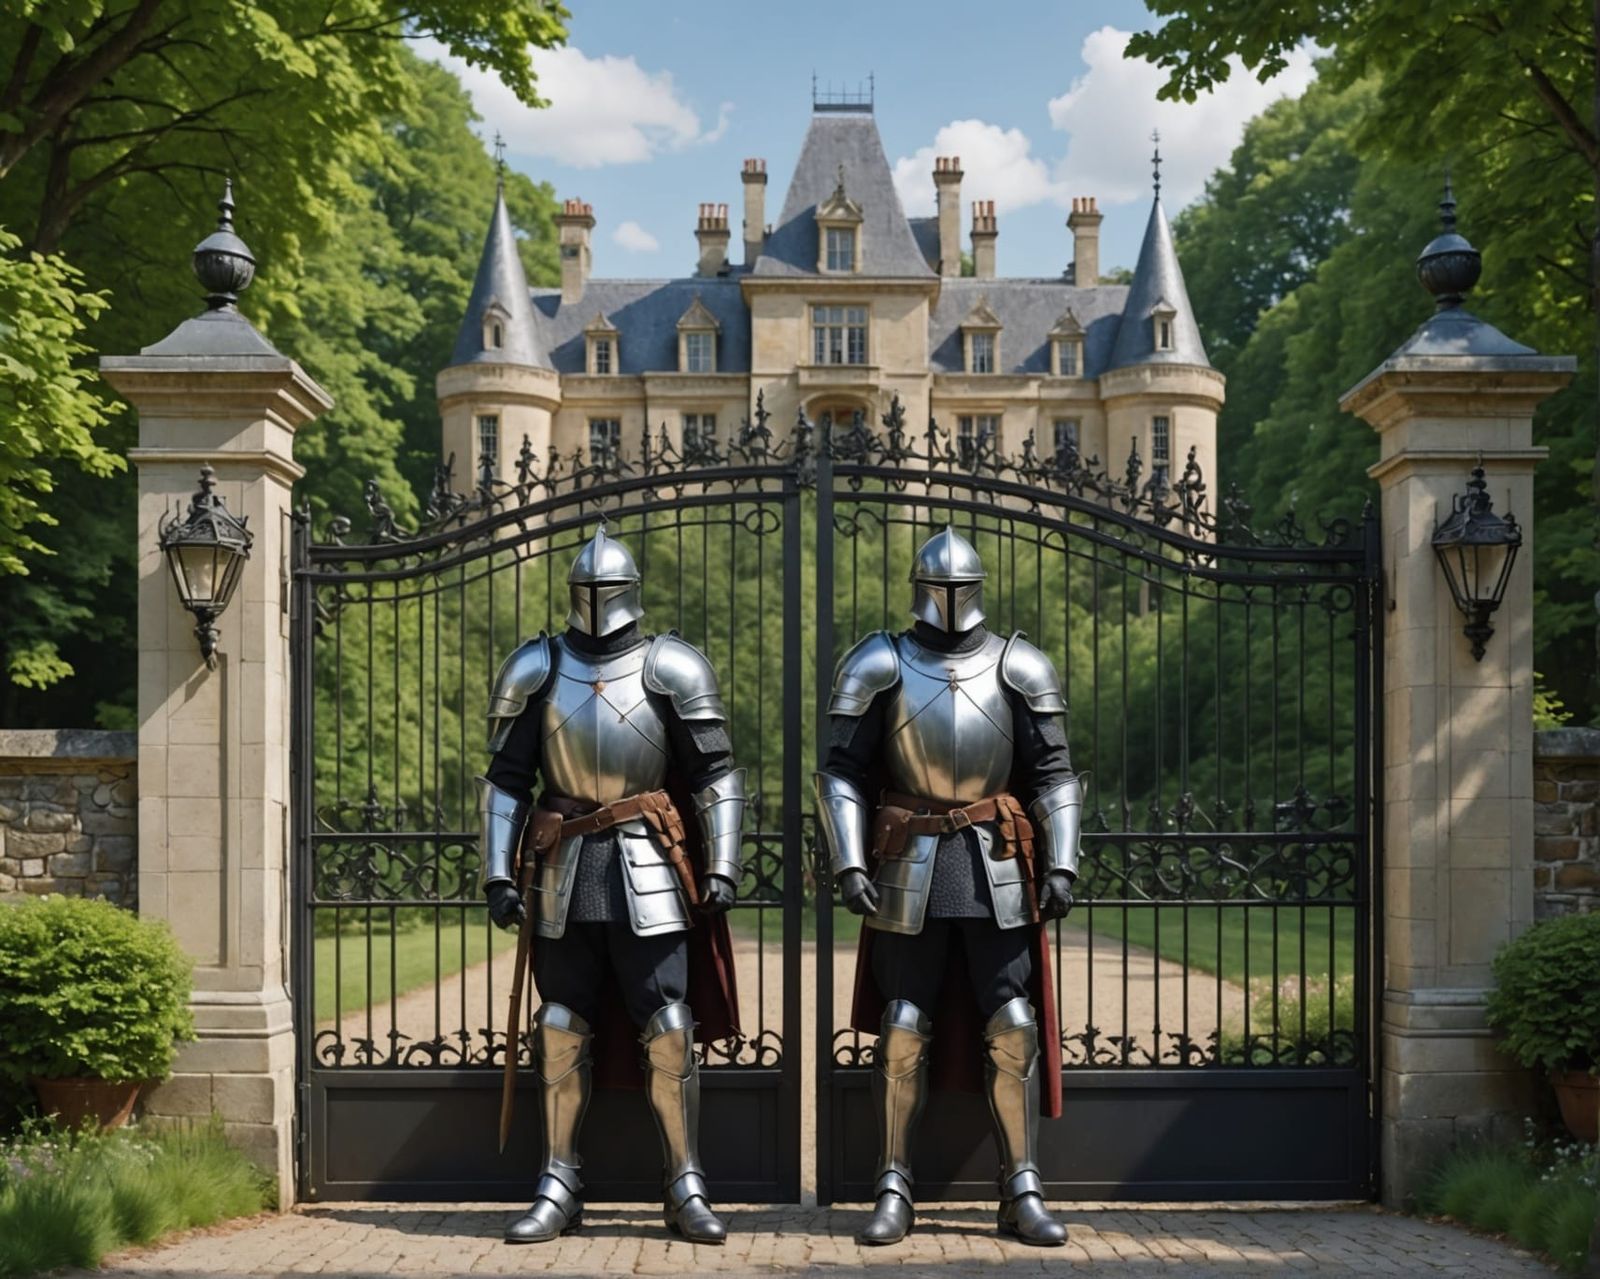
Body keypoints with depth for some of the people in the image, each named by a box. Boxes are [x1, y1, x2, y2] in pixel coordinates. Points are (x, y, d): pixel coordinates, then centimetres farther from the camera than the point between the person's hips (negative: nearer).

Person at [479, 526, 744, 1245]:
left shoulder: (669, 667, -1)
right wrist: (499, 874, 1)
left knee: (669, 1030, -3)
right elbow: (505, 781, 8)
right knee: (561, 1029, 7)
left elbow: (716, 776, 0)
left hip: (647, 869, -2)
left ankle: (686, 1190, 7)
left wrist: (721, 868, -8)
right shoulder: (536, 669, 5)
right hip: (566, 869, 2)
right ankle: (557, 1190, 17)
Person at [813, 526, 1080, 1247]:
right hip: (910, 865, -1)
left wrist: (1061, 864, -3)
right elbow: (841, 773, 0)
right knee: (903, 1031, 3)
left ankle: (1023, 1196, 7)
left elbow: (1052, 774, 6)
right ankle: (894, 1194, 13)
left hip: (998, 863, 1)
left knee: (1014, 1029, -1)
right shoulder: (879, 666, 0)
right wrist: (848, 864, -10)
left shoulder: (1018, 667, 3)